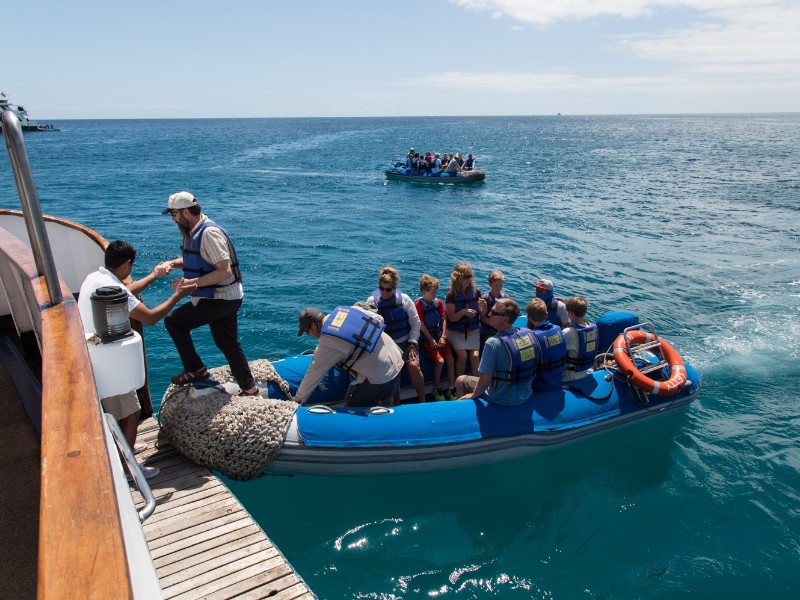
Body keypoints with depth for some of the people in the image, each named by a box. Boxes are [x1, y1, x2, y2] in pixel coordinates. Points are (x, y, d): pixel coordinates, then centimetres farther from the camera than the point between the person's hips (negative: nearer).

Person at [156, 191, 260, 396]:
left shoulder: (209, 233, -21)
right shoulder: (194, 232, 9)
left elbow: (225, 271, -27)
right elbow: (194, 259, 23)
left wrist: (192, 283, -26)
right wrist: (171, 263, 4)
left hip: (221, 299, -10)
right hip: (223, 297, 10)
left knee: (173, 321, -1)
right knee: (228, 343, 16)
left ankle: (195, 370, 9)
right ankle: (249, 388, 24)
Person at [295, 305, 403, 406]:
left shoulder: (327, 343, -16)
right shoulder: (348, 309, 1)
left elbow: (314, 374, -6)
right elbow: (379, 319, 10)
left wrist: (298, 400, 6)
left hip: (378, 376, -8)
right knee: (387, 407, 27)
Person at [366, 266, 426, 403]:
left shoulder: (404, 299, -1)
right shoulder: (372, 301, -3)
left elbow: (415, 322, 3)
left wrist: (413, 343, -4)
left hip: (406, 341, 1)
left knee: (413, 365, -20)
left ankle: (422, 400, -3)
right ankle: (396, 403, -6)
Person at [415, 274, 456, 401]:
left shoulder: (438, 302, 7)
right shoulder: (418, 304, -9)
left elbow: (444, 320, 7)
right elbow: (421, 324, -11)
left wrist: (443, 337, -5)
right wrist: (431, 340, -13)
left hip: (440, 336, 5)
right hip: (426, 338, -5)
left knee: (450, 359, -9)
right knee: (440, 361, -20)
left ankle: (452, 390, 2)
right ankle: (437, 389, 1)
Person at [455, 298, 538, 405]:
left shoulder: (493, 343, -29)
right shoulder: (529, 333, -12)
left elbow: (484, 381, -25)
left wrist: (473, 395, -5)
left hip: (502, 399, -6)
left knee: (460, 380, 16)